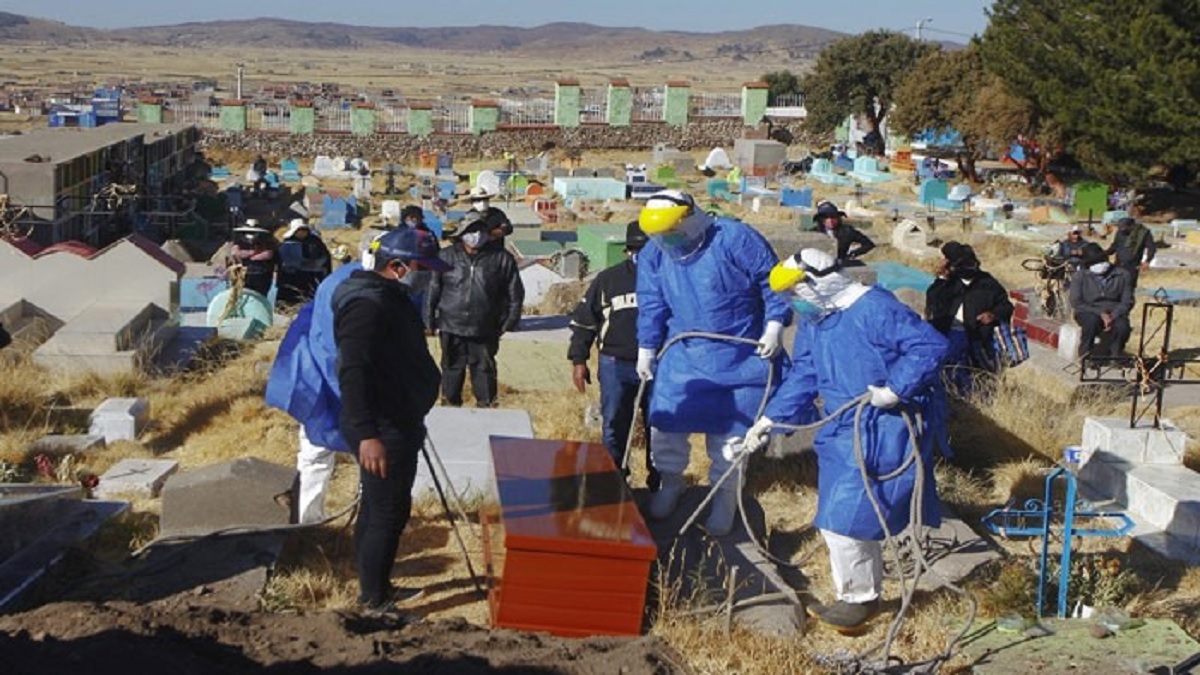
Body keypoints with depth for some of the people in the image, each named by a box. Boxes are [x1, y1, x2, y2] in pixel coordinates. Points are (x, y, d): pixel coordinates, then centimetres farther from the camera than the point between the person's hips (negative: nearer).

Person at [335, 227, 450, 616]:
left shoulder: (390, 299, 12)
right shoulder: (367, 306, -22)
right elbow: (353, 372, -31)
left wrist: (411, 423, 28)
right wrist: (367, 434, -37)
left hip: (397, 424, 11)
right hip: (381, 430, -11)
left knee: (379, 508, 19)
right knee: (388, 511, -4)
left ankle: (375, 587, 32)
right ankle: (374, 602, 7)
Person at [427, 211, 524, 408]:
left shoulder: (501, 259, -2)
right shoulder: (447, 257, -2)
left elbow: (514, 292, 4)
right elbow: (433, 288, 2)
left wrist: (510, 320, 1)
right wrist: (430, 318, 1)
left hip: (485, 331, 0)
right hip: (451, 327, 0)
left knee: (484, 369, 8)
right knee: (452, 369, 12)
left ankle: (487, 406, 20)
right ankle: (450, 404, 25)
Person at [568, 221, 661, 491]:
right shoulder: (608, 279, 3)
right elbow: (583, 320, 7)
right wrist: (578, 360, 2)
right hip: (616, 365, 0)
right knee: (615, 429, 7)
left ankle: (658, 485, 21)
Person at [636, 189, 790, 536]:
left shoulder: (735, 239, -16)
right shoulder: (653, 254, -2)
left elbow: (772, 281, -9)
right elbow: (651, 306, 5)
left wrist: (774, 325, -15)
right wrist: (646, 349, 4)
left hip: (740, 359, -3)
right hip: (682, 355, 4)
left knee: (731, 432, 3)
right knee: (664, 421, 2)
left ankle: (725, 497, 22)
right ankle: (671, 482, 28)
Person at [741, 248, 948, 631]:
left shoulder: (875, 308, -20)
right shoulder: (812, 321, 8)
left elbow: (932, 345, -22)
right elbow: (802, 378, 14)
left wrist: (895, 390, -24)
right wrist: (768, 421, 7)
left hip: (883, 434, -9)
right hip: (841, 433, 9)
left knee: (846, 518, -8)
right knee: (859, 519, 16)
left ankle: (859, 597, 9)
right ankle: (864, 592, 31)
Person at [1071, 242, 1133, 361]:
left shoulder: (1122, 274, -1)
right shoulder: (1081, 276, -4)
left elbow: (1127, 302, -1)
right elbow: (1076, 302, -9)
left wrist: (1112, 316, -19)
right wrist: (1100, 314, -20)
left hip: (1114, 314, 1)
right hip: (1089, 313, -1)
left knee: (1122, 327, -33)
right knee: (1092, 320, -37)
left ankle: (1115, 356, -7)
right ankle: (1085, 354, -18)